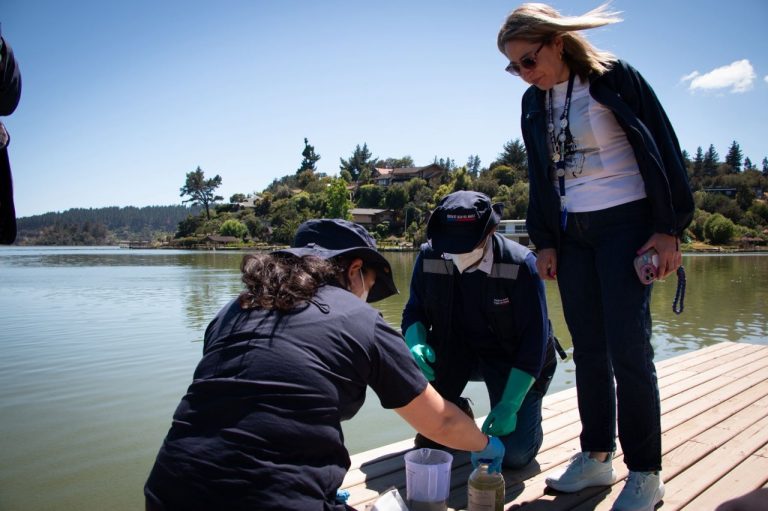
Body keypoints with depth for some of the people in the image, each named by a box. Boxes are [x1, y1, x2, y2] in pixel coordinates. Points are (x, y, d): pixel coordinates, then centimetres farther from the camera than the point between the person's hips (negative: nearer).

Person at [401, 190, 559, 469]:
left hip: (514, 359, -3)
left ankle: (526, 417, 22)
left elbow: (534, 340, -22)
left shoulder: (519, 264, -25)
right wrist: (416, 344, -28)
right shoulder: (429, 256, -16)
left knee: (515, 454, -15)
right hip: (456, 350, 4)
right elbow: (414, 312, -4)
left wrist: (509, 405, -26)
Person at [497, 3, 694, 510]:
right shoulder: (534, 102, 10)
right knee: (589, 349, 8)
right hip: (571, 234, 6)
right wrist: (545, 241, 10)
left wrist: (669, 228, -11)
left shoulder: (614, 77, -6)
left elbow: (662, 148, -7)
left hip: (625, 224, -5)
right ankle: (596, 456, 20)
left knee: (628, 349, -6)